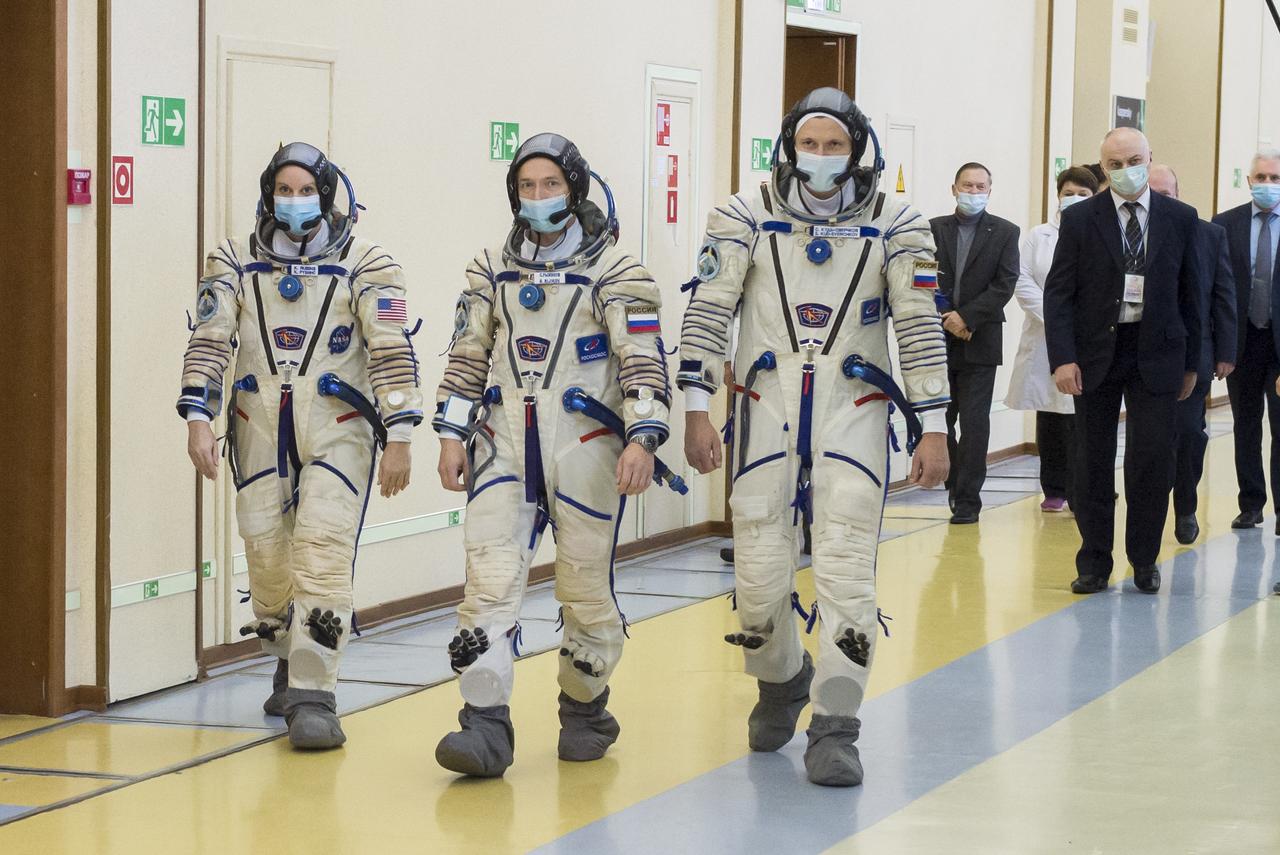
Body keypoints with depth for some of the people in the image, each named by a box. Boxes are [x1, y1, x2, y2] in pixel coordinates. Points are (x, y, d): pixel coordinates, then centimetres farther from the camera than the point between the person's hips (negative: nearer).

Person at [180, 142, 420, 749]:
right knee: (267, 556, 5)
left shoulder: (364, 264, 0)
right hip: (259, 430, 3)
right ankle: (290, 663, 30)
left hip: (337, 430, -3)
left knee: (323, 555, -14)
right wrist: (198, 419, -7)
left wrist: (398, 437, -8)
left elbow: (392, 352, -3)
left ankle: (312, 696, -14)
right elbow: (209, 342, 4)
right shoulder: (235, 264, 8)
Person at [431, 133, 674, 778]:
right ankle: (485, 725, -12)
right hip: (505, 443, 3)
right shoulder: (493, 269, 12)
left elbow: (643, 359, -7)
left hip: (584, 446, -3)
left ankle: (585, 710, 23)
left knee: (586, 584, 3)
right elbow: (467, 357, 16)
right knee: (489, 575, -9)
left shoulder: (612, 270, -1)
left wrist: (641, 439, -17)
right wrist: (452, 434, 9)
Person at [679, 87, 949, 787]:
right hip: (768, 411, 1)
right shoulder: (747, 218, 1)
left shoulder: (895, 227, 1)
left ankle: (833, 729, -3)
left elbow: (920, 328, 2)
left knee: (846, 571, -9)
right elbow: (707, 312, -1)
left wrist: (932, 426, -2)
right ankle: (781, 681, 31)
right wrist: (695, 411, -6)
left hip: (853, 414, -1)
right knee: (759, 572, 2)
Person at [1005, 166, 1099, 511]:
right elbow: (1023, 282, 2)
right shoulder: (1038, 236, 10)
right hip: (1045, 339, 2)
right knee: (1050, 419, 6)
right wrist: (1054, 318, -9)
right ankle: (1054, 491, 14)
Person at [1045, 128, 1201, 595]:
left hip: (1155, 351, 0)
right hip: (1095, 352, 0)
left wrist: (1191, 361, 6)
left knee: (1154, 454, -5)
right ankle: (1094, 564, 15)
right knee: (1094, 460, 5)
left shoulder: (1180, 219, 3)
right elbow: (1058, 293, -3)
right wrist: (1062, 358, -13)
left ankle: (1144, 559, 11)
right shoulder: (1080, 219, -1)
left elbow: (1189, 293, 8)